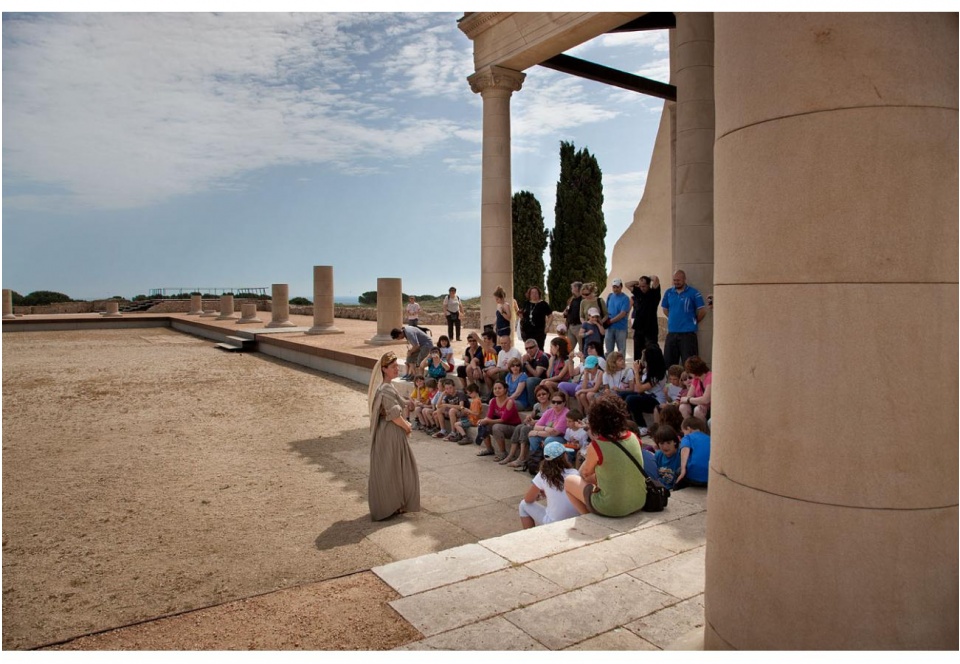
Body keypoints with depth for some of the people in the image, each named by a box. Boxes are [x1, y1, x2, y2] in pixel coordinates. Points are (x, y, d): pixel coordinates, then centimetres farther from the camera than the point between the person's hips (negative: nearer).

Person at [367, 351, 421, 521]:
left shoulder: (382, 386, 8)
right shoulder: (387, 389, -23)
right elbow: (395, 415, -23)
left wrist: (404, 423, 11)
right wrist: (407, 427, -8)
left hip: (384, 431, 10)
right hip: (391, 433, -10)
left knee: (385, 469, 17)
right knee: (392, 468, 3)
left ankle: (385, 504, 29)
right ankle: (392, 505, 14)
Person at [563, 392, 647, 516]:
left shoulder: (596, 446, -20)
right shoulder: (633, 437, -4)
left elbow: (584, 473, 0)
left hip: (611, 509, -6)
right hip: (639, 503, 6)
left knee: (569, 481, 17)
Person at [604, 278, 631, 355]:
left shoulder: (625, 298, -9)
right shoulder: (610, 296, 9)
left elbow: (622, 314, -16)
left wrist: (610, 321, -13)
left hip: (621, 328, -5)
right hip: (609, 327, 5)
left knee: (621, 350, 5)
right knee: (609, 350, 11)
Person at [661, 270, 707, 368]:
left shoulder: (693, 293, -6)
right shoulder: (669, 293, 8)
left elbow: (702, 311, -5)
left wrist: (694, 322, 5)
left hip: (687, 333, -5)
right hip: (671, 332, 5)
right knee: (668, 362, 11)